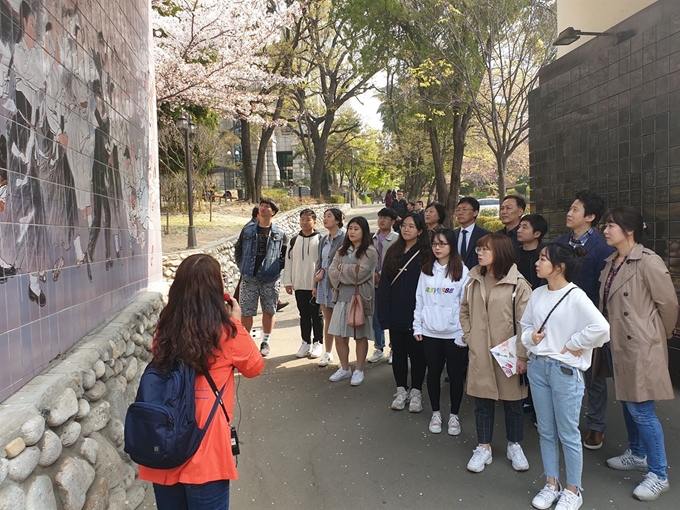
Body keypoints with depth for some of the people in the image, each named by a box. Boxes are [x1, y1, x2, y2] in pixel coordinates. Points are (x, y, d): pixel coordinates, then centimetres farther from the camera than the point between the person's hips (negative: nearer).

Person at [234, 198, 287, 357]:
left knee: (269, 311, 7)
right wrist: (243, 267, 5)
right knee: (246, 312, 2)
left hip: (271, 280, 0)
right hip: (249, 278, 1)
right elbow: (238, 250, 12)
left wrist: (278, 267, -2)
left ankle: (265, 342, 22)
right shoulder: (248, 230, 6)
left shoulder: (280, 233, 3)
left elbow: (286, 255, 8)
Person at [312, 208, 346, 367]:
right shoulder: (323, 239, 13)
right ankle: (327, 353, 22)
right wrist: (315, 284, 15)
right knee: (327, 320, 13)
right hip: (323, 283, 7)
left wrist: (324, 271, -9)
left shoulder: (344, 238, -11)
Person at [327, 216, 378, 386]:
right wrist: (351, 273, -11)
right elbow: (332, 271, 3)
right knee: (339, 335, 8)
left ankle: (359, 371, 19)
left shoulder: (369, 251, -7)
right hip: (342, 297, 6)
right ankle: (344, 368, 25)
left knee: (360, 336, 5)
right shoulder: (342, 250, 13)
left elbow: (360, 272, -19)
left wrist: (342, 267, -5)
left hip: (360, 298, -5)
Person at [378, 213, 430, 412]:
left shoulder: (425, 255, -5)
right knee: (398, 352, 12)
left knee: (416, 353, 8)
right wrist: (384, 313, -3)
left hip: (415, 314, -4)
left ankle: (416, 392, 22)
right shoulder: (393, 252, 6)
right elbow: (384, 284, 4)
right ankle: (401, 390, 26)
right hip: (395, 314, 4)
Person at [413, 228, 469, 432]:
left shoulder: (461, 271, -8)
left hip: (454, 334, -3)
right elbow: (419, 300, 8)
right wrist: (417, 326, 4)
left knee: (455, 374, 9)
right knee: (433, 373, 13)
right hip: (429, 332, 3)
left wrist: (464, 333, -10)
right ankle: (436, 413, 29)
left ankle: (454, 415, 25)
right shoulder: (426, 271, 5)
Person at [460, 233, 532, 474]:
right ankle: (484, 448, 26)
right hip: (479, 354, 4)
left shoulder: (517, 284, -13)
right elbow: (465, 311, 15)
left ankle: (514, 446, 32)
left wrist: (522, 356, -14)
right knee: (482, 401, 12)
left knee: (512, 400, 13)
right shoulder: (474, 280, 4)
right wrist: (468, 336, 4)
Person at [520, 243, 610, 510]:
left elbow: (601, 328, -25)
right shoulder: (538, 294, 4)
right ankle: (552, 483, 31)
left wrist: (572, 345, -16)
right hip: (537, 366, 6)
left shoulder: (575, 297, -15)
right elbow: (525, 324, 16)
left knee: (568, 434, 7)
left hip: (565, 370, -6)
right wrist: (530, 337, -4)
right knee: (546, 431, 16)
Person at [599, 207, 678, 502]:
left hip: (640, 346, -8)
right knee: (626, 403, 19)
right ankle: (637, 454, 38)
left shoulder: (648, 262, -18)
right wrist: (608, 336, 11)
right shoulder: (612, 262, 6)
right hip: (618, 344, 8)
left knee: (640, 408, -2)